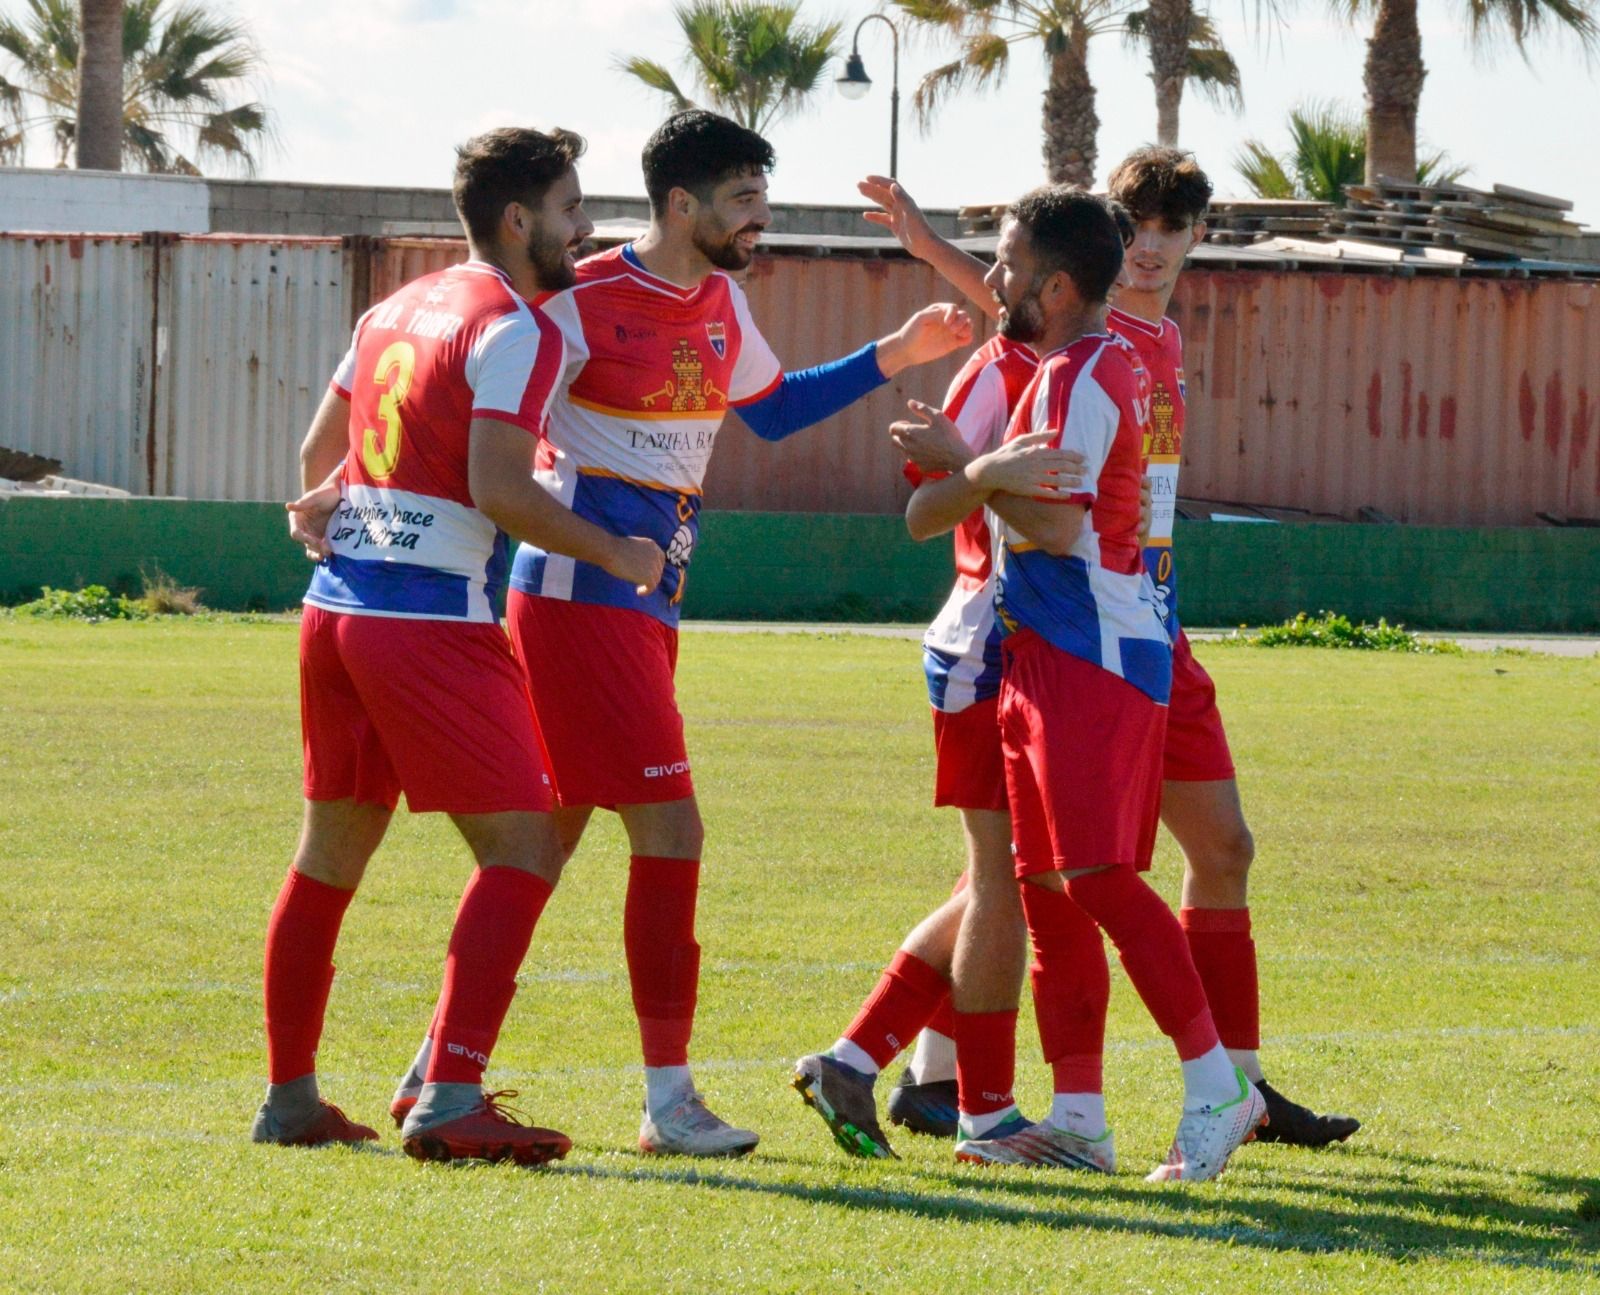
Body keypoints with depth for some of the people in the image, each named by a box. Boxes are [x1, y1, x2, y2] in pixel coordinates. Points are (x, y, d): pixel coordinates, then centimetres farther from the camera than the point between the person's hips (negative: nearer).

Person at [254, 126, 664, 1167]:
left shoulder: (397, 310, 17)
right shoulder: (515, 329, -9)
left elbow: (318, 451, 26)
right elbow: (500, 490, -19)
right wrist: (617, 555, -9)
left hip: (338, 605, 9)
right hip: (433, 620, -9)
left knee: (330, 855, 16)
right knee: (523, 850, -7)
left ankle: (290, 1097, 21)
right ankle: (449, 1101, -17)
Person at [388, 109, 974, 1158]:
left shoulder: (724, 303, 11)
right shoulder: (585, 304, -14)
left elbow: (770, 409, 29)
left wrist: (899, 355, 24)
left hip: (646, 606, 9)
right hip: (580, 597, -9)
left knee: (546, 842, 11)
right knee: (670, 830, -11)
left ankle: (439, 1071, 18)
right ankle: (668, 1099, -7)